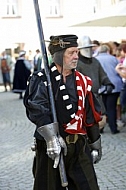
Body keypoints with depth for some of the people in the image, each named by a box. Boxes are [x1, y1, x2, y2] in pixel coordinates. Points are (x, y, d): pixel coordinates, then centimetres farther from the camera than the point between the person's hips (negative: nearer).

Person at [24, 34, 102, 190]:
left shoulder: (82, 81, 8)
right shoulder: (41, 80, -7)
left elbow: (91, 116, 15)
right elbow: (38, 109, -24)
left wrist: (95, 145, 18)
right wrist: (51, 138, -36)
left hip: (80, 147, 4)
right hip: (50, 148, -4)